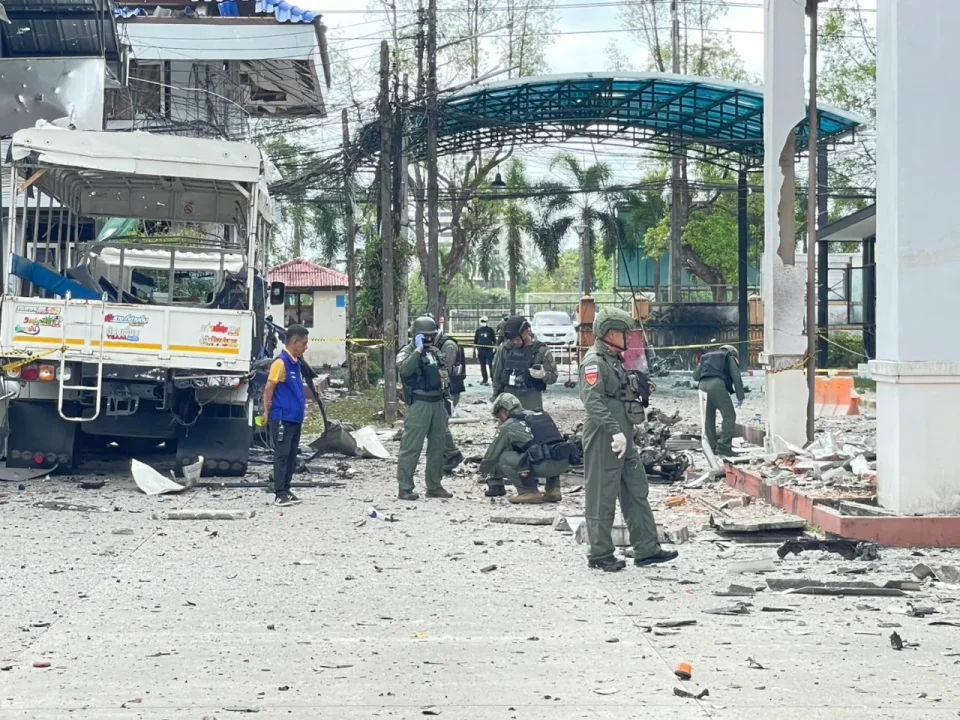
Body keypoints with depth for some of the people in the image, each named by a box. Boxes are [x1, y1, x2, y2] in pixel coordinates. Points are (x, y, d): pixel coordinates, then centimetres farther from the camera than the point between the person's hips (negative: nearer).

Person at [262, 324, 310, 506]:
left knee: (292, 456, 11)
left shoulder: (296, 363, 12)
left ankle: (286, 490, 17)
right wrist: (267, 413, -9)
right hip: (282, 419, -8)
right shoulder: (281, 362, -14)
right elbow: (268, 390, -12)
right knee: (282, 455, -6)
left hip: (295, 418, 8)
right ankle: (279, 493, -3)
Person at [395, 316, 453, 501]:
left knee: (437, 445, 12)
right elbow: (404, 370, -30)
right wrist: (418, 349, -28)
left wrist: (444, 406, 23)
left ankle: (434, 485, 21)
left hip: (437, 402, 8)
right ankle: (405, 488, -6)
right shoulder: (408, 351, -7)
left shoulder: (435, 351, 16)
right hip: (419, 403, -8)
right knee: (411, 446, -8)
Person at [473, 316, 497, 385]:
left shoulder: (490, 330, 1)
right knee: (482, 366, 8)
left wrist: (495, 350, -2)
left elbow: (494, 340, 3)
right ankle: (485, 379, 17)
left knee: (491, 365, -8)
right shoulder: (478, 330, 9)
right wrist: (474, 351, 10)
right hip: (481, 350, 3)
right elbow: (475, 342, 13)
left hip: (489, 350, -3)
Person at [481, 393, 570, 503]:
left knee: (504, 458, 9)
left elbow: (493, 454, 19)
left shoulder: (507, 426, 10)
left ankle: (529, 492, 1)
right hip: (565, 463, 6)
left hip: (543, 466, -6)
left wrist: (483, 472, 41)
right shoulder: (541, 415, 30)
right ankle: (553, 489, 22)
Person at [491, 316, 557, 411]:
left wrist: (543, 375, -24)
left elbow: (553, 377, -2)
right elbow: (497, 374, 13)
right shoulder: (505, 349, 4)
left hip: (532, 403, -3)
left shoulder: (541, 351, -5)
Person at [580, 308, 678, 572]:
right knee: (602, 497, -1)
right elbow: (593, 401, -26)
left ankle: (646, 550, 17)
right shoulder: (594, 361, -14)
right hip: (604, 440, -10)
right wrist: (614, 432, -32)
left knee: (636, 492, 12)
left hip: (624, 439, 10)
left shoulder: (616, 360, 17)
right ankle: (600, 555, 8)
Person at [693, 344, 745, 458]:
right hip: (717, 385, -6)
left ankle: (712, 447, 15)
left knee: (708, 418, 15)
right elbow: (736, 377, 6)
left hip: (702, 386, 6)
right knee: (729, 415, -3)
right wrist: (740, 397, 5)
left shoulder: (706, 357, 34)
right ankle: (724, 446, -12)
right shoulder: (730, 357, 19)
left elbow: (695, 376, 25)